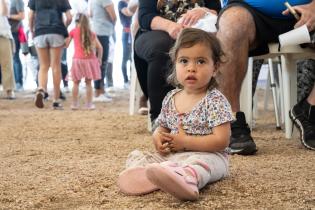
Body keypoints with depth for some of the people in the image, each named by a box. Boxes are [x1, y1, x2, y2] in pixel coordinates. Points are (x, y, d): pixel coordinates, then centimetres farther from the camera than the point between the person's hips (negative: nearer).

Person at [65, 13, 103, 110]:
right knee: (88, 83, 8)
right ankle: (89, 104, 8)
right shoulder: (91, 33, 9)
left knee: (76, 83, 9)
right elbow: (100, 47, 6)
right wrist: (99, 59, 17)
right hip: (90, 60, 1)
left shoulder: (73, 31, 4)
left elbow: (66, 44, 7)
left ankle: (75, 104, 9)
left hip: (78, 60, -1)